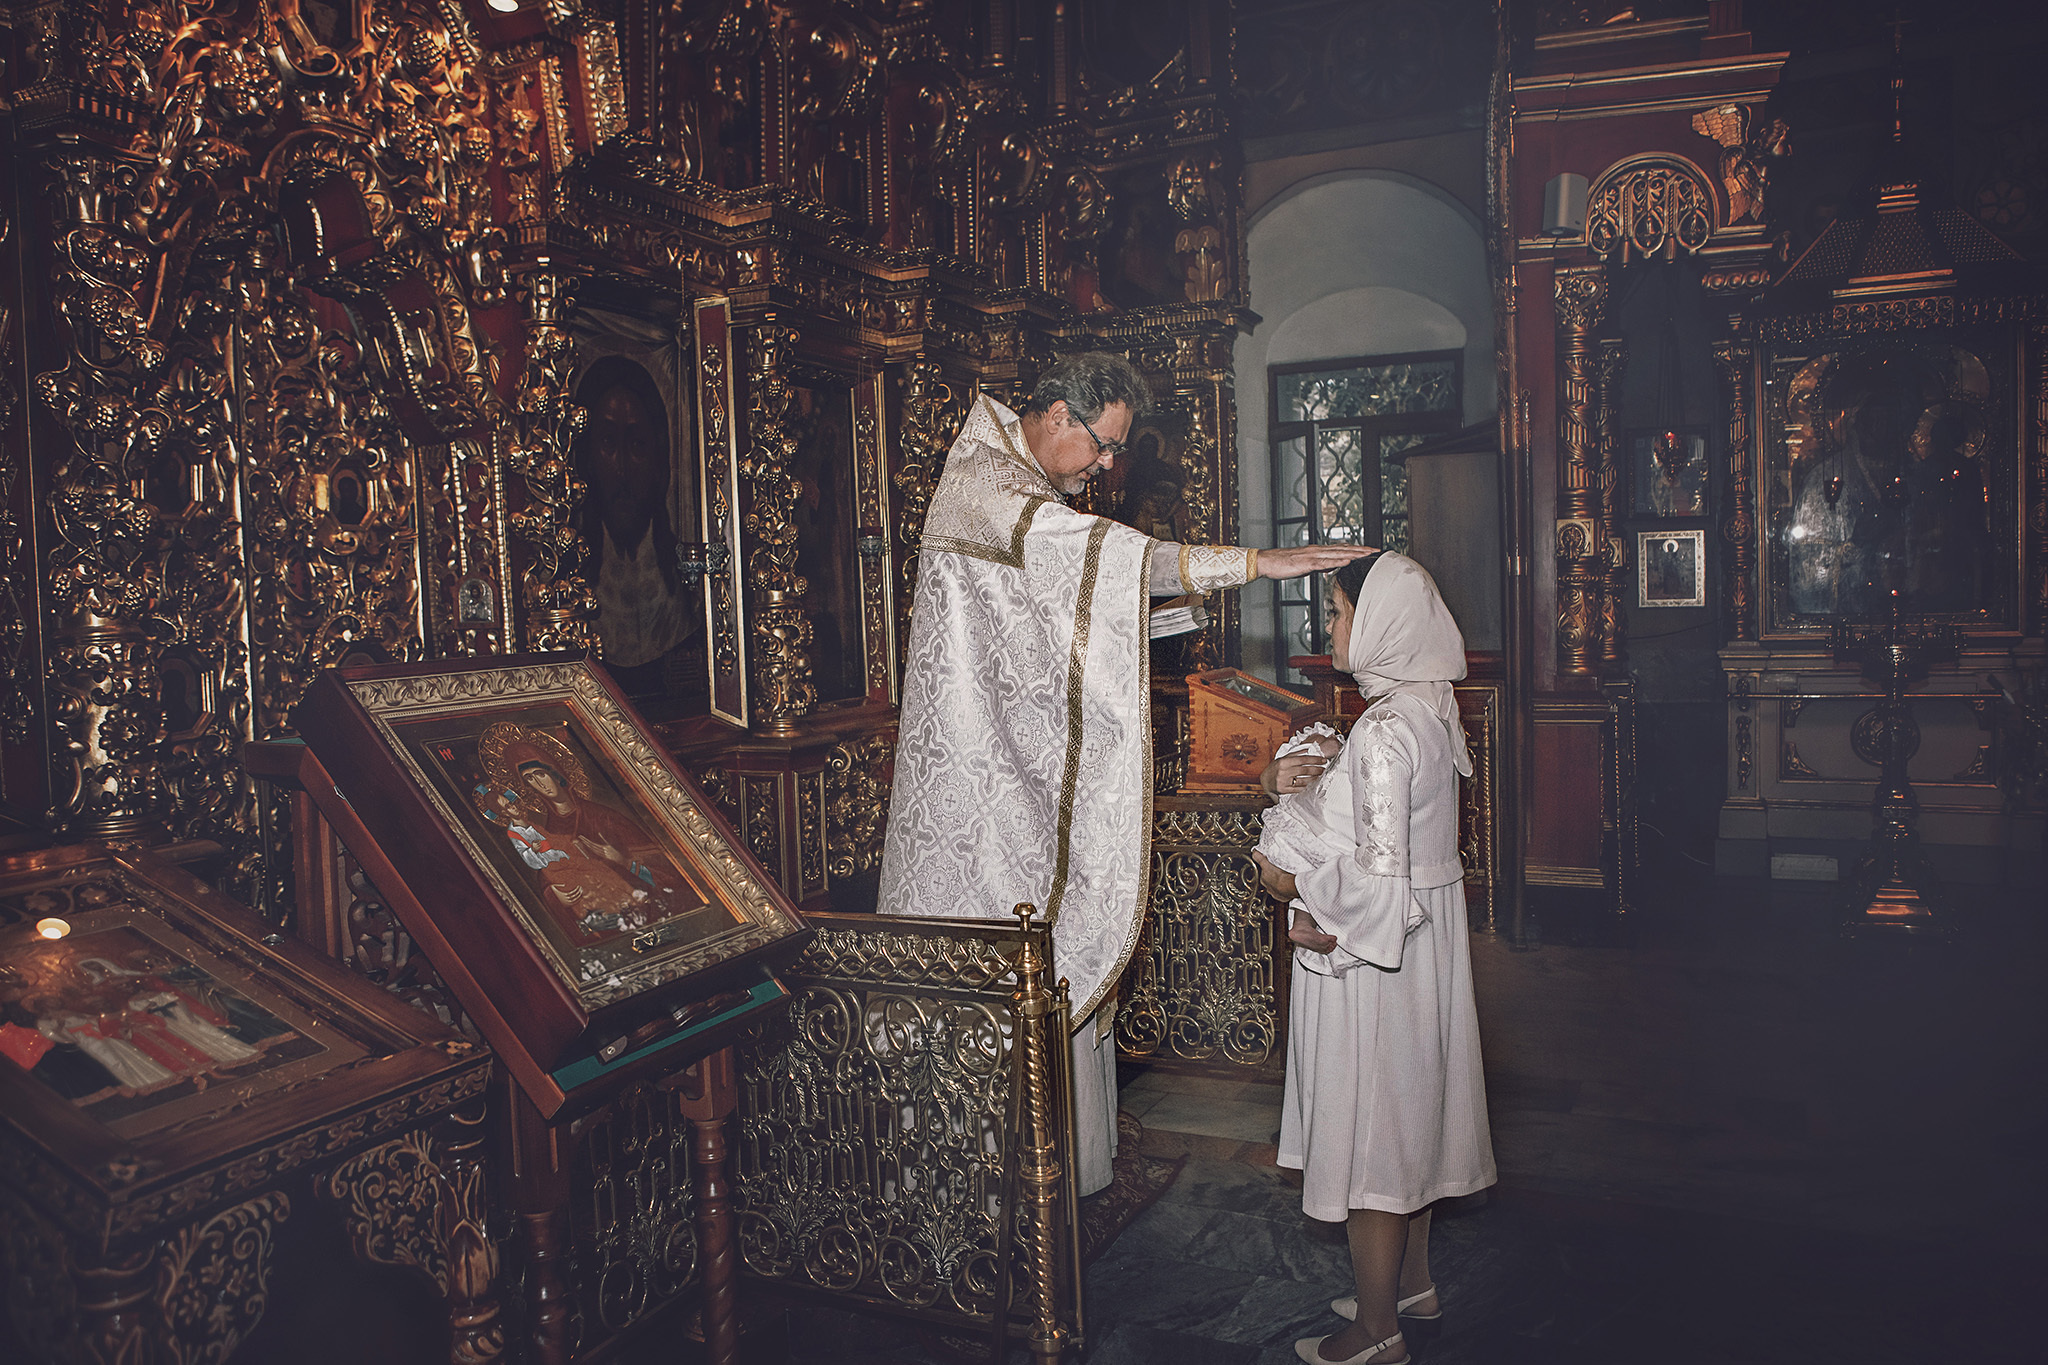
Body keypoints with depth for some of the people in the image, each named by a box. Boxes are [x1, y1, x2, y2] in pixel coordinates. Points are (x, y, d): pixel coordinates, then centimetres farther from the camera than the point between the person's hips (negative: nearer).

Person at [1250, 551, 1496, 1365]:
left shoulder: (1385, 729, -24)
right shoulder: (1427, 707, 5)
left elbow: (1379, 869, -28)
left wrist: (1295, 888, -13)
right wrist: (1306, 774, 0)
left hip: (1376, 957, -10)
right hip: (1422, 939, 10)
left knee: (1369, 1121, 4)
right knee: (1405, 1113, 21)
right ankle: (1412, 1283, 38)